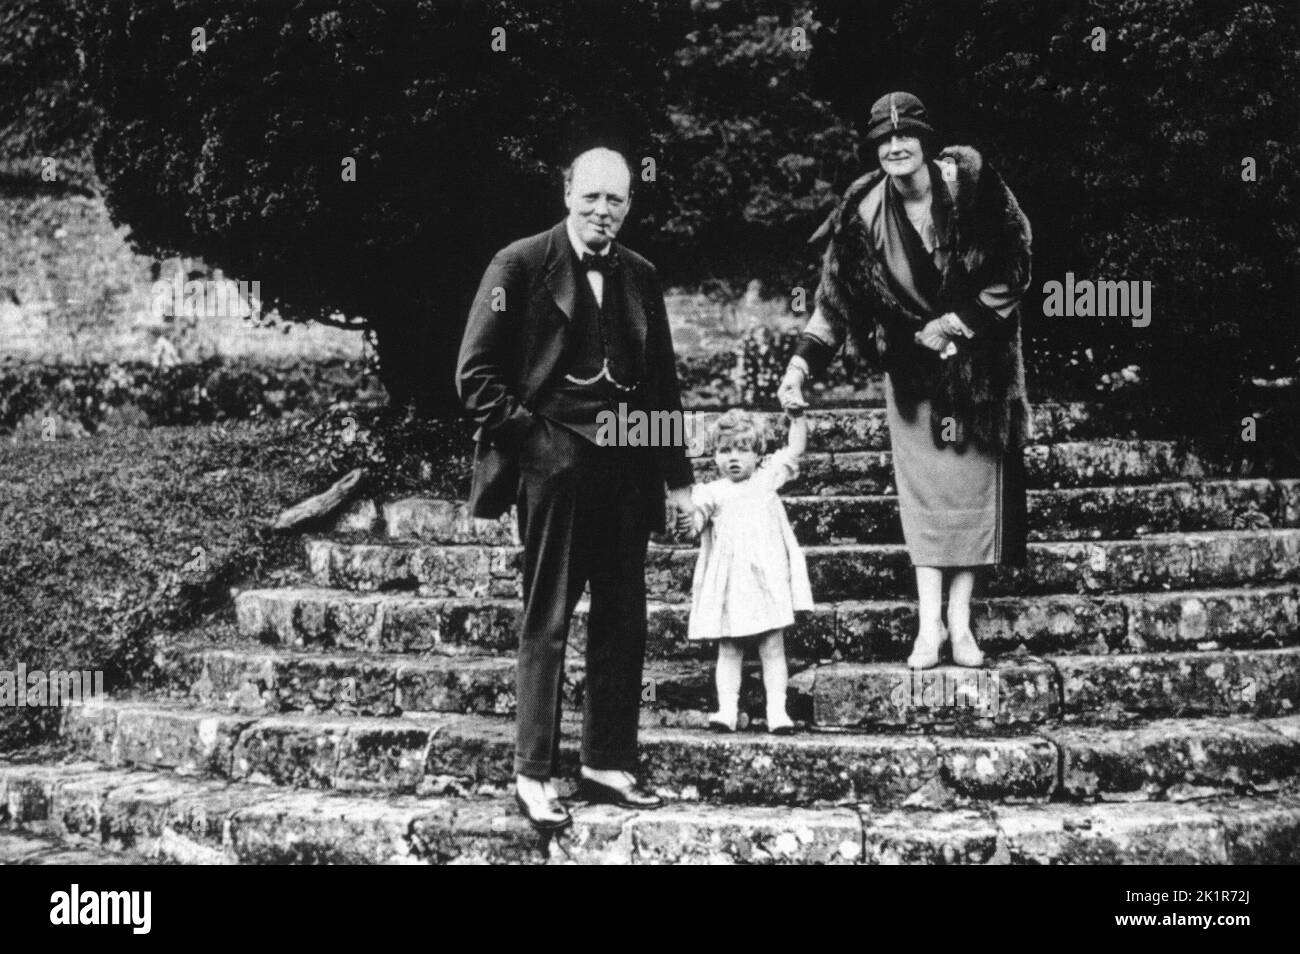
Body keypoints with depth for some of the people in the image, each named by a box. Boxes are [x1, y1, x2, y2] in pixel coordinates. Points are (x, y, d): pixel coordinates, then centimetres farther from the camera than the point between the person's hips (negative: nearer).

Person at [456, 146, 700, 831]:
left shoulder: (639, 277, 12)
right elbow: (476, 373, -5)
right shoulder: (519, 266, -3)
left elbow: (662, 384, 14)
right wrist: (525, 435, -12)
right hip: (551, 463, -5)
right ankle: (533, 776, 12)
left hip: (625, 466, 5)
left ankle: (608, 764, 21)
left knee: (623, 621, 9)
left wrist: (678, 479, 11)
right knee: (547, 621, 1)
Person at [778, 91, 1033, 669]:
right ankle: (928, 624, 0)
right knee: (921, 482, -4)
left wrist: (956, 323, -13)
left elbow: (1012, 272, -8)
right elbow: (835, 300, -9)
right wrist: (801, 363, -20)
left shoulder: (970, 185, -14)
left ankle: (960, 621, 6)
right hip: (911, 363, 1)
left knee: (973, 479, 0)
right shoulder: (863, 214, -11)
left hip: (976, 357, 0)